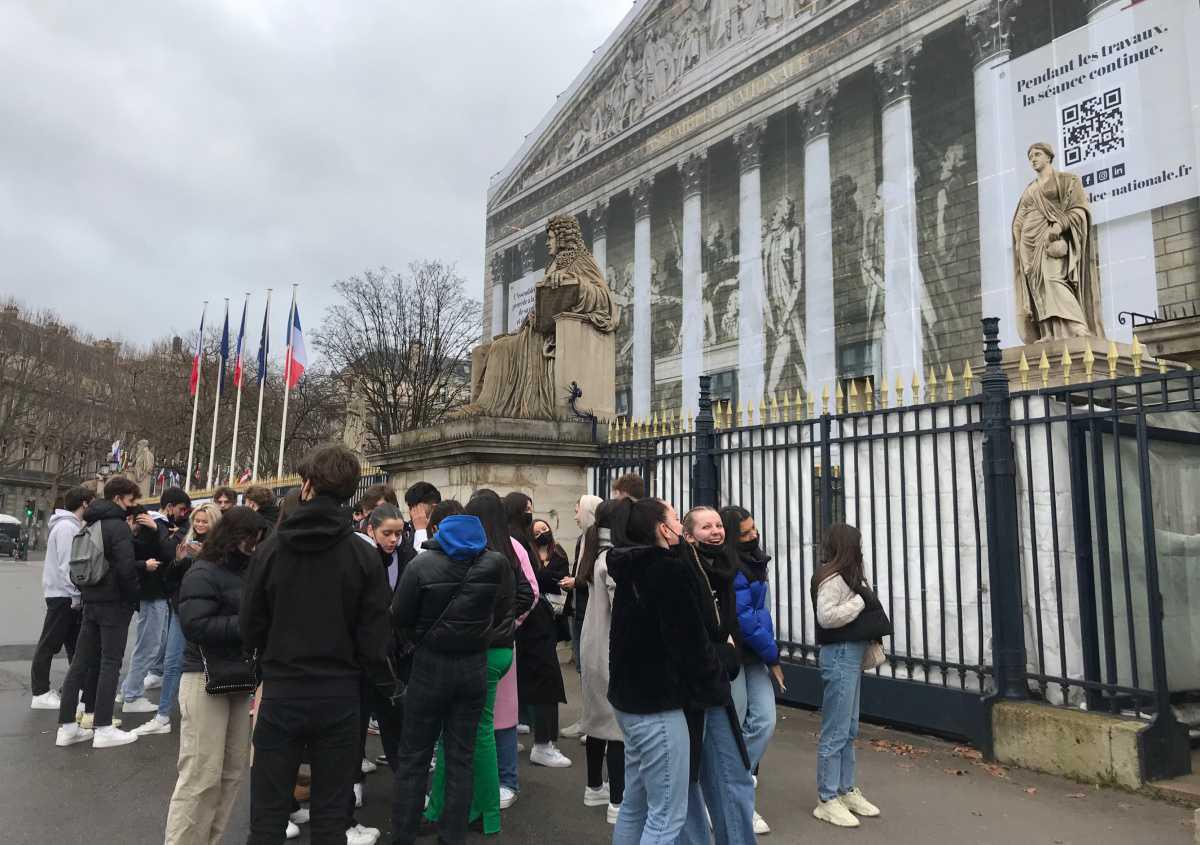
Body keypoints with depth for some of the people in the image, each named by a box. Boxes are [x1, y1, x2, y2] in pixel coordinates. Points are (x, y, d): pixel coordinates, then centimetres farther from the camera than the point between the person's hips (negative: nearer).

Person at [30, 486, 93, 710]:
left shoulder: (71, 525, 13)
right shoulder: (67, 526, -17)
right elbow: (67, 564, -22)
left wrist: (77, 595, 11)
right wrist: (76, 596, -19)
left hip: (66, 594, 10)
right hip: (63, 594, -10)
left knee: (75, 643, 14)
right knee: (50, 644, -1)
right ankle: (40, 693, 6)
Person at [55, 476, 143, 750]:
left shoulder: (90, 525, 13)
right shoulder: (118, 526, -15)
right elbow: (126, 568, -22)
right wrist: (134, 599, -9)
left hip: (90, 601, 8)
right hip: (114, 603, -8)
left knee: (80, 662, 11)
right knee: (110, 663, -2)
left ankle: (67, 726, 15)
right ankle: (103, 729, 1)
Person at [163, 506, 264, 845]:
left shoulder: (246, 572, 12)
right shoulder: (204, 573, -10)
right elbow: (196, 626, -21)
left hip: (240, 679, 8)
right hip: (206, 680, -8)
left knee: (233, 773, 11)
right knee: (202, 776, -5)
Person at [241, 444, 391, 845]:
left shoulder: (271, 547, -8)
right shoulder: (364, 555, -10)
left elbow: (250, 629, -5)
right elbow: (373, 642, -9)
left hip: (280, 694, 0)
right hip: (339, 697, 0)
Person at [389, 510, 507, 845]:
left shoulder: (422, 564, -12)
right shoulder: (496, 564, -5)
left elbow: (399, 616, -7)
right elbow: (500, 612, 3)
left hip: (431, 665, -2)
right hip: (474, 666, 3)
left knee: (414, 756, 10)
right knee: (461, 756, 11)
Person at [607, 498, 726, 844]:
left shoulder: (631, 568, 9)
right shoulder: (670, 570, -18)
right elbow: (690, 640, -18)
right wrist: (715, 688, -4)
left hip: (629, 697, 9)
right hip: (658, 703, -9)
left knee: (635, 804, 19)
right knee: (667, 815, -1)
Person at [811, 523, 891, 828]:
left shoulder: (845, 576, 13)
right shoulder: (833, 577, -15)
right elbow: (826, 616, -25)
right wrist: (861, 601, -17)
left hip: (851, 654, 10)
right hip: (839, 656, -10)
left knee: (850, 730, 16)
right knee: (835, 732, -3)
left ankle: (846, 790, 27)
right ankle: (827, 800, 5)